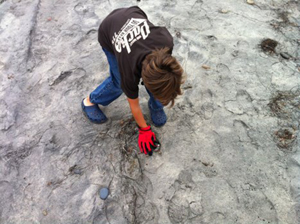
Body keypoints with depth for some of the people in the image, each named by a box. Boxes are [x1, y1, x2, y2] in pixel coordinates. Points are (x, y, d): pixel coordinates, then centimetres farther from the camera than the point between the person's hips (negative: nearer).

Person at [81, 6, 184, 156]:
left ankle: (155, 106, 16)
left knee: (155, 74, -9)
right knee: (119, 83, -6)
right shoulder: (129, 73, -37)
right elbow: (134, 105, -18)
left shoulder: (166, 42, -35)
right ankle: (90, 101, 19)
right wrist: (144, 129, -4)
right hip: (108, 33, -3)